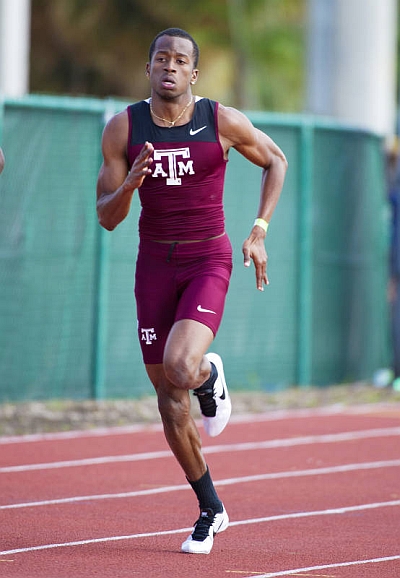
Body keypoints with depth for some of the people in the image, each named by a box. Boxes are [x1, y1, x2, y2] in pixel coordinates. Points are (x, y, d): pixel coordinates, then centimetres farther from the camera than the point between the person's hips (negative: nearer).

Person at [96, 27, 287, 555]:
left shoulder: (224, 122, -8)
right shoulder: (123, 129, -5)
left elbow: (276, 161, 10)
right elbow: (107, 218, -3)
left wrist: (259, 232, 2)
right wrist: (130, 183, -24)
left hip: (209, 260, -3)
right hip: (155, 264, 3)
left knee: (180, 369, -27)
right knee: (168, 397, 7)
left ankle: (211, 377, 13)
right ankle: (211, 510, 23)